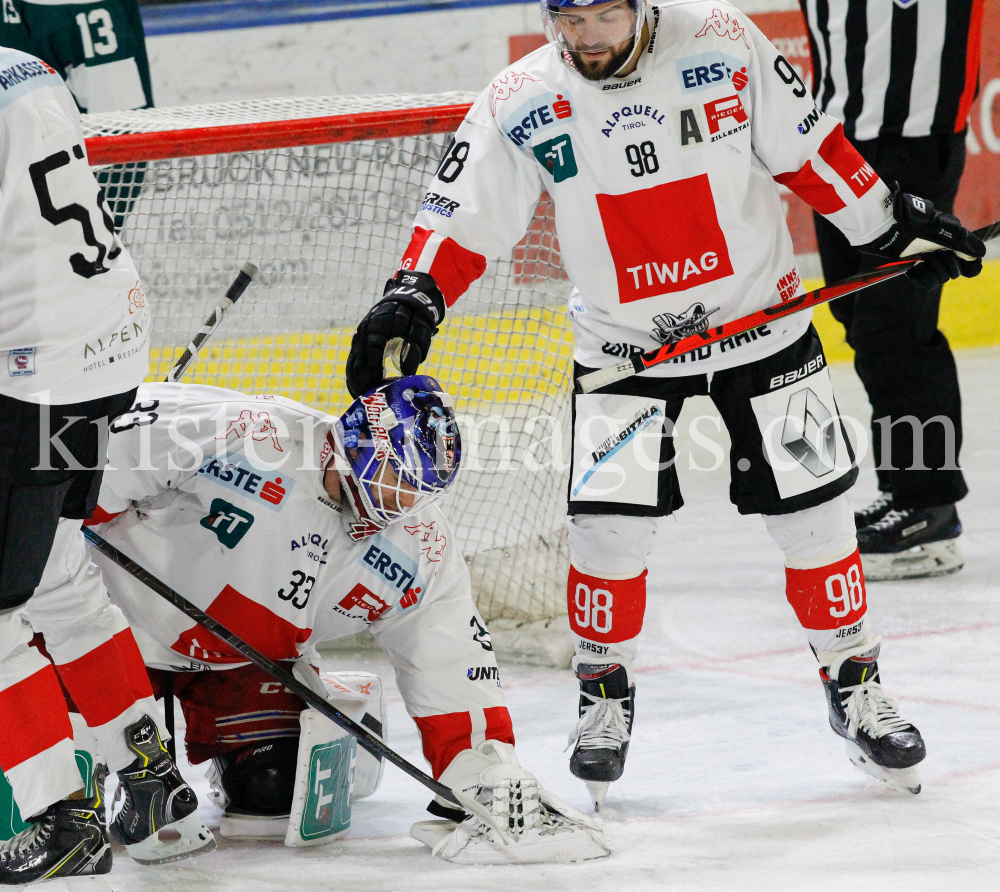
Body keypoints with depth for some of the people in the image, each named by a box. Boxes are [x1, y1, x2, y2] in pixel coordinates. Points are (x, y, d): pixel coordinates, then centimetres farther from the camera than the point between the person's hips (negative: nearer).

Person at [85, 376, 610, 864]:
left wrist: (491, 781, -16)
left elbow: (453, 680, -9)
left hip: (245, 661, 5)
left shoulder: (420, 555, -12)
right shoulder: (253, 439, -29)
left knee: (277, 788, -10)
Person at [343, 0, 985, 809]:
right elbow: (464, 217, -8)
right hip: (622, 342, 0)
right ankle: (605, 695, 15)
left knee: (813, 515, 1)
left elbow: (805, 149, -2)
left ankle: (854, 682, 21)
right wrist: (412, 299, -23)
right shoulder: (522, 104, -12)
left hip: (758, 317, 0)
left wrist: (895, 224, 4)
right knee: (608, 522, -10)